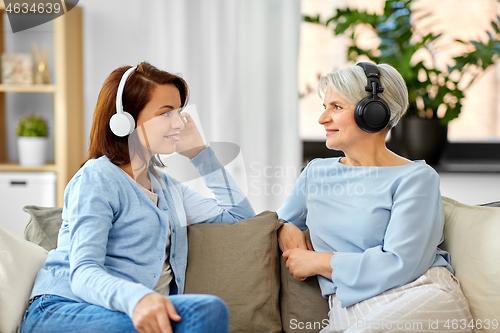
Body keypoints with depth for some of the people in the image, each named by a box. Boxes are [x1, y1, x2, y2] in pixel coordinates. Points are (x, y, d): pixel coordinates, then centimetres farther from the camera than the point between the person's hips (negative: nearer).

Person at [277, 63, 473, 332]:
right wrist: (285, 230, 6)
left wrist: (318, 262, -5)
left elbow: (400, 265, -11)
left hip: (422, 299, -4)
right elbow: (278, 221, 31)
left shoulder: (416, 177, 0)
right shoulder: (316, 172, 18)